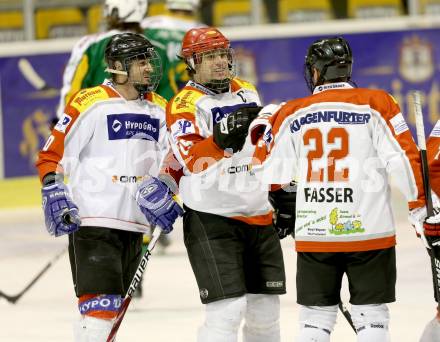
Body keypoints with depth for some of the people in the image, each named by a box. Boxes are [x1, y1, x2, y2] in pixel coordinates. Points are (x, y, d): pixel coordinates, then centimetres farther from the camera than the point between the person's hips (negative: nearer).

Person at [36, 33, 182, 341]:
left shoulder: (158, 110, 10)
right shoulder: (90, 105, -9)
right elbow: (51, 157, -6)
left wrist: (161, 190, -7)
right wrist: (56, 198, -15)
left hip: (134, 223, 7)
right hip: (92, 220, -7)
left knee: (114, 304, 15)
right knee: (100, 303, -16)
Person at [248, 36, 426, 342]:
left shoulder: (291, 114, 5)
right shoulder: (376, 104, -3)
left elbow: (269, 174, 11)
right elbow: (403, 157, -8)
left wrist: (263, 129, 29)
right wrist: (420, 203, 3)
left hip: (314, 234, 2)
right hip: (370, 232, -2)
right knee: (371, 316, 5)